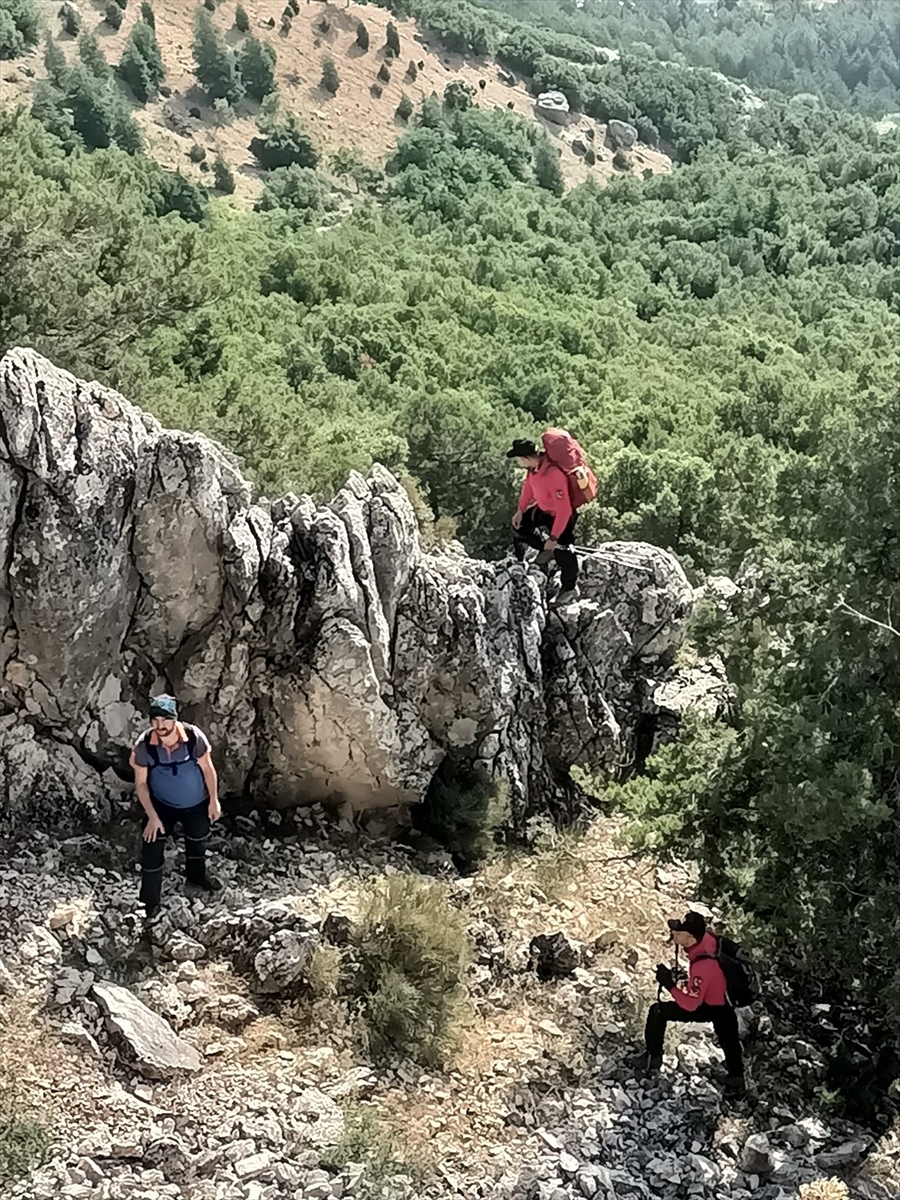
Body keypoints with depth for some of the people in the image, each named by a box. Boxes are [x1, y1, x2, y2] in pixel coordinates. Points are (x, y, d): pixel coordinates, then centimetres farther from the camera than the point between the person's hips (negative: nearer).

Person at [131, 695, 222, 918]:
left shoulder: (194, 736, -28)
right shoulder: (143, 746, -28)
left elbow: (207, 769, -12)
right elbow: (141, 783, -17)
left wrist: (214, 800, -6)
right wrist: (152, 816, -20)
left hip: (196, 804, 1)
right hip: (162, 805, -1)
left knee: (197, 841, 25)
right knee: (152, 852, -6)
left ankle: (196, 876, 56)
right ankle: (149, 902, 12)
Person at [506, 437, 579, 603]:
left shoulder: (553, 475, -43)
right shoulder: (533, 465, -18)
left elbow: (564, 510, -37)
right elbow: (528, 485, 6)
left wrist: (553, 538, -31)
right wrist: (520, 510, 7)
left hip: (563, 514, -8)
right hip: (543, 509, 8)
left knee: (561, 550, -2)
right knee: (520, 525, 15)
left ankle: (569, 588, 20)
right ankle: (547, 549, 31)